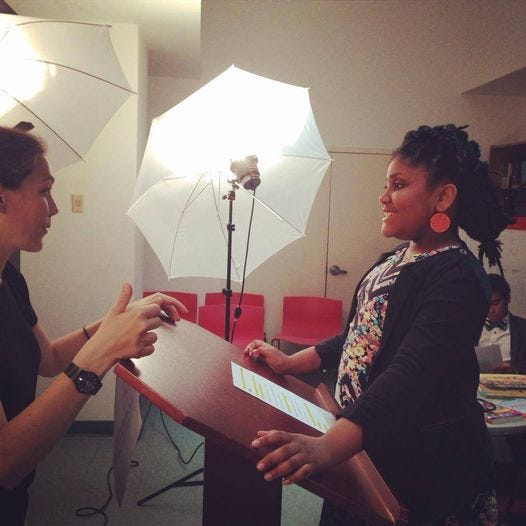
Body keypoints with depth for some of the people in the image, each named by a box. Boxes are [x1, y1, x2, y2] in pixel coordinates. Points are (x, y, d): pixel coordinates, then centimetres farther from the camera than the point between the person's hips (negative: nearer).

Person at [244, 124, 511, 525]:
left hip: (424, 462, -8)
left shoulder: (456, 277, -22)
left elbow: (412, 375, -35)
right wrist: (290, 363, 6)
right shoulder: (395, 259, 6)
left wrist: (329, 446, -46)